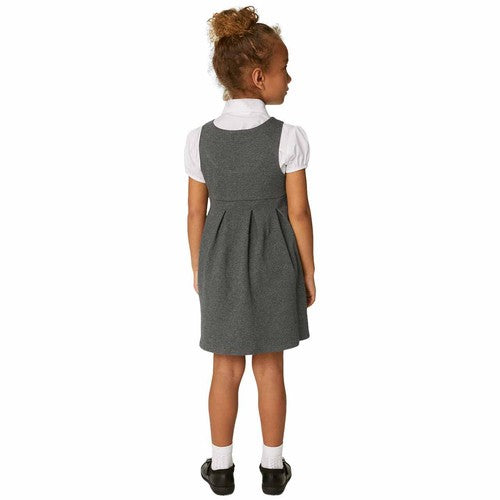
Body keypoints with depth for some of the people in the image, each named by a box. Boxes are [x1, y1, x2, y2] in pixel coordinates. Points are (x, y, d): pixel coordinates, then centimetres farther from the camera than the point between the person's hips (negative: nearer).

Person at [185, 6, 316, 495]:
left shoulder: (200, 138, -6)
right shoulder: (288, 137, -14)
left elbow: (196, 212, -1)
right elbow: (298, 212, -11)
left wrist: (198, 268, 11)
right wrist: (308, 271, 1)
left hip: (221, 259, 2)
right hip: (274, 259, -2)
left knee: (227, 367, 14)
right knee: (269, 366, 12)